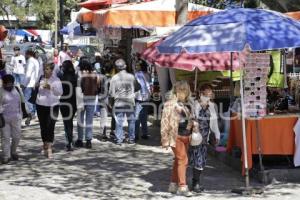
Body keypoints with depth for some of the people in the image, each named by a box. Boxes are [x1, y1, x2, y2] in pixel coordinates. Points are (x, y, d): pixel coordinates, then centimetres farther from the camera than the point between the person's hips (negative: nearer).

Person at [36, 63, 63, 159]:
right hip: (41, 105, 4)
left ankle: (49, 148, -11)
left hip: (52, 106, -3)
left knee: (50, 127, -9)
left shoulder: (56, 80, -5)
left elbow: (60, 92, -11)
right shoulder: (41, 78, 4)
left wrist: (51, 88, -23)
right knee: (43, 127, 11)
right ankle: (45, 145, 27)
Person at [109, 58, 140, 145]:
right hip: (130, 102, 1)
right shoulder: (131, 77, -3)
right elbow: (138, 87, 9)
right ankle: (131, 138, 15)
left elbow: (111, 92, -4)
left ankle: (119, 139, 2)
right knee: (131, 120, 12)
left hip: (118, 102, -1)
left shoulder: (114, 78, -6)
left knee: (119, 121, 3)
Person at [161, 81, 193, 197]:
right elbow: (165, 122, -10)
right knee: (183, 160, -11)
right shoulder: (170, 104, -9)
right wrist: (165, 140, -11)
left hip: (185, 136, 7)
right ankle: (182, 187, -6)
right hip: (176, 136, -7)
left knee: (179, 160, 12)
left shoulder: (185, 104, 13)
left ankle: (173, 185, 21)